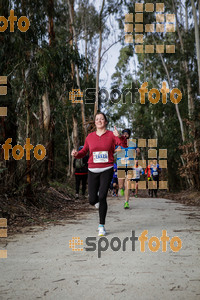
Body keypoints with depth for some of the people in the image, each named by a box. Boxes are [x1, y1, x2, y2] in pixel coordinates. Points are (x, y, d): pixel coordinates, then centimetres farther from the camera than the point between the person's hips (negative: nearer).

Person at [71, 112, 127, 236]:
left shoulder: (111, 135, 1)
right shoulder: (90, 136, 8)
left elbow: (124, 145, -12)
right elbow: (84, 152, 13)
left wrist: (119, 136, -31)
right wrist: (76, 154, -8)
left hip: (107, 170, -2)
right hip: (93, 170, 2)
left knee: (102, 197, -15)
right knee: (92, 201, 0)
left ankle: (102, 226, 1)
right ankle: (98, 199, 40)